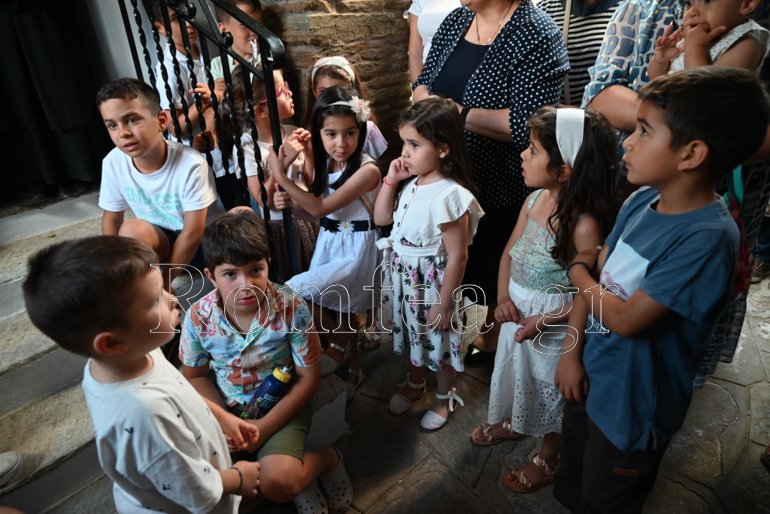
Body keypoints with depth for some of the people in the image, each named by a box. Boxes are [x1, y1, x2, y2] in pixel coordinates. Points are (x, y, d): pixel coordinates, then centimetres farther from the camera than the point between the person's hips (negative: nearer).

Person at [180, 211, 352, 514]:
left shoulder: (291, 309, -22)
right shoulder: (199, 317, -16)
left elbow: (309, 377, -13)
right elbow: (195, 376, 3)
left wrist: (265, 426, -17)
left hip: (282, 404, -4)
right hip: (226, 407, 4)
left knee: (278, 482, -27)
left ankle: (327, 459, 9)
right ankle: (297, 474, 3)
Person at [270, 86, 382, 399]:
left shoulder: (367, 170, -21)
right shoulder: (325, 164, 2)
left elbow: (321, 208, -22)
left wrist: (281, 177, -21)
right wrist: (290, 202, -7)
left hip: (356, 248, -7)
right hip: (328, 242, 7)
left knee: (295, 291, -18)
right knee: (338, 310, 14)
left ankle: (338, 343, 6)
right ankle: (352, 367, 36)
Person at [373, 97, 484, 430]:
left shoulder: (449, 196, -28)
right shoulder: (412, 183, -3)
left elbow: (457, 257, -24)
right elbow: (381, 219, 8)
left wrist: (444, 305, -18)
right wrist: (390, 180, -5)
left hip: (432, 283, -7)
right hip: (403, 278, 8)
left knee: (440, 341, 16)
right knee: (411, 333, 27)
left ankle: (444, 398, 42)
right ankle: (415, 383, 53)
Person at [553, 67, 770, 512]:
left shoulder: (707, 238, -28)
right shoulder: (642, 201, -5)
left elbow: (626, 319, -27)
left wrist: (577, 271, -10)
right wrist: (572, 351, -4)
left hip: (631, 406, -6)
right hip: (590, 375, 6)